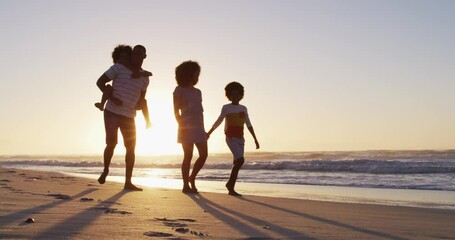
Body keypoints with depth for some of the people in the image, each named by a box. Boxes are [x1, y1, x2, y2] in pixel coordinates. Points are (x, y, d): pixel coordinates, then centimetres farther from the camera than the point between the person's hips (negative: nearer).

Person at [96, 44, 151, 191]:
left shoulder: (144, 77, 9)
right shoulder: (119, 68, -3)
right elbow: (100, 82, -1)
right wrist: (110, 96, -16)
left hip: (129, 116, 4)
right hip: (112, 112, -4)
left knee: (131, 148, 1)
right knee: (111, 143, -15)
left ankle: (128, 182, 7)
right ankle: (105, 170, 13)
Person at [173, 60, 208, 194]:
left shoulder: (197, 92, 17)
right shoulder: (179, 90, 0)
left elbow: (201, 111, 16)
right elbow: (176, 110, -3)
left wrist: (203, 129, 11)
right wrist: (181, 125, -11)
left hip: (198, 127, 6)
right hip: (187, 127, -6)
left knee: (203, 154, -1)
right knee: (188, 156, -4)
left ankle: (192, 177, 17)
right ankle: (186, 185, 3)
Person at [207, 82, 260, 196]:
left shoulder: (243, 108, 12)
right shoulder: (226, 108, 2)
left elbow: (249, 125, 13)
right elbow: (218, 121, 11)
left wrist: (255, 139, 9)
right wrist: (208, 133, 17)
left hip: (240, 139, 5)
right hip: (231, 138, -5)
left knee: (237, 163, 2)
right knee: (240, 159, -22)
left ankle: (231, 189, 7)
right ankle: (230, 183, -9)